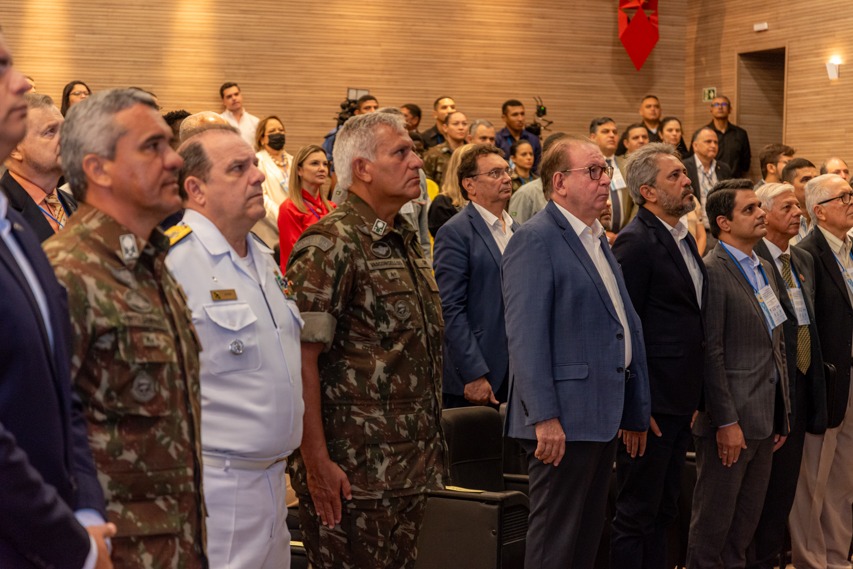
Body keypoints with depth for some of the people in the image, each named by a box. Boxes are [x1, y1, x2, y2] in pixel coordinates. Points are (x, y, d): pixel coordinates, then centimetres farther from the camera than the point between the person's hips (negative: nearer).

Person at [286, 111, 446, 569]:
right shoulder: (330, 245, -13)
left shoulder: (406, 242, 14)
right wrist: (317, 462, -20)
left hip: (411, 468, 8)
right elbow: (301, 359, -17)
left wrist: (428, 450, 16)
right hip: (354, 472, -8)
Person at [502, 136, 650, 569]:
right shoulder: (535, 240, -11)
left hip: (602, 418, 9)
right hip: (564, 419, -9)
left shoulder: (598, 241, 17)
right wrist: (544, 417, -24)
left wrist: (635, 411, 19)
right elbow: (526, 335, -19)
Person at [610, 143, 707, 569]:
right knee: (636, 515, -1)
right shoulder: (636, 242, -15)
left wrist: (695, 397, 16)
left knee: (663, 513, 16)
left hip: (680, 403, 9)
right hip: (652, 405, -9)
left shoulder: (683, 237, 14)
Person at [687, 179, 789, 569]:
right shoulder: (712, 272, -13)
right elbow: (711, 354, -17)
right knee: (714, 521, 2)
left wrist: (782, 416, 16)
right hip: (731, 421, -8)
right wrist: (726, 422, -19)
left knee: (747, 521, 15)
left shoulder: (764, 269, 15)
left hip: (765, 419, 8)